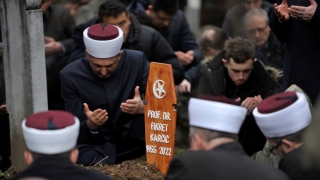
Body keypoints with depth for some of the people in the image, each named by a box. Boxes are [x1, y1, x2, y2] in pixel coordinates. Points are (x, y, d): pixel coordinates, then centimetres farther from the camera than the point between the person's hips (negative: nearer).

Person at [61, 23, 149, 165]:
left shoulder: (137, 61, -11)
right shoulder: (70, 75, -12)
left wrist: (143, 108, -33)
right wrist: (91, 125, -34)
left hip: (133, 138, 1)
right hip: (96, 142, -1)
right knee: (88, 160, -35)